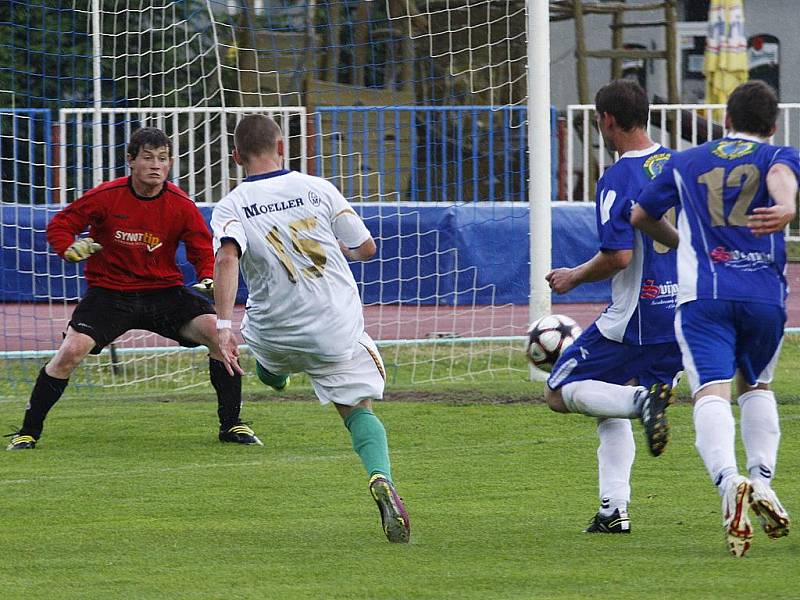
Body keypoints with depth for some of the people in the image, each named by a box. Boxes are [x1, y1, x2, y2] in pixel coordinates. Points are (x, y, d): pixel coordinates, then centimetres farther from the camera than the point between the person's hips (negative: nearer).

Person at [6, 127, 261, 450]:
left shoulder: (181, 205, -8)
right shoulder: (106, 197, -12)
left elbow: (204, 250, 0)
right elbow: (59, 225, -1)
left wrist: (209, 278, -20)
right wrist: (70, 248, -22)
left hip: (165, 291, 2)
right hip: (109, 292, -2)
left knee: (218, 333, -18)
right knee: (71, 351, -22)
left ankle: (231, 426, -3)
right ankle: (28, 432, -4)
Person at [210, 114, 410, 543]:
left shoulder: (232, 207, -8)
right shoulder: (317, 189, -4)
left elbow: (227, 258, -27)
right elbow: (366, 248, 2)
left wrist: (223, 324, -32)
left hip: (275, 335, 1)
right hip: (338, 331, -1)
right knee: (358, 409, 5)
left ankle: (274, 374, 73)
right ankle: (381, 477, -23)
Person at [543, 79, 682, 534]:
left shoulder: (618, 179, -15)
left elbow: (618, 256, -21)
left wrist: (574, 276, -4)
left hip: (635, 319, -7)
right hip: (683, 319, 7)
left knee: (560, 392, 6)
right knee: (611, 412, 20)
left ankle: (641, 399, -19)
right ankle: (614, 509, 9)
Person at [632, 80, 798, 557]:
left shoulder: (686, 163, 20)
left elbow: (641, 216, 30)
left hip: (703, 295, -1)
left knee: (712, 392, -15)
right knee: (756, 386, 24)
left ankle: (729, 481, -42)